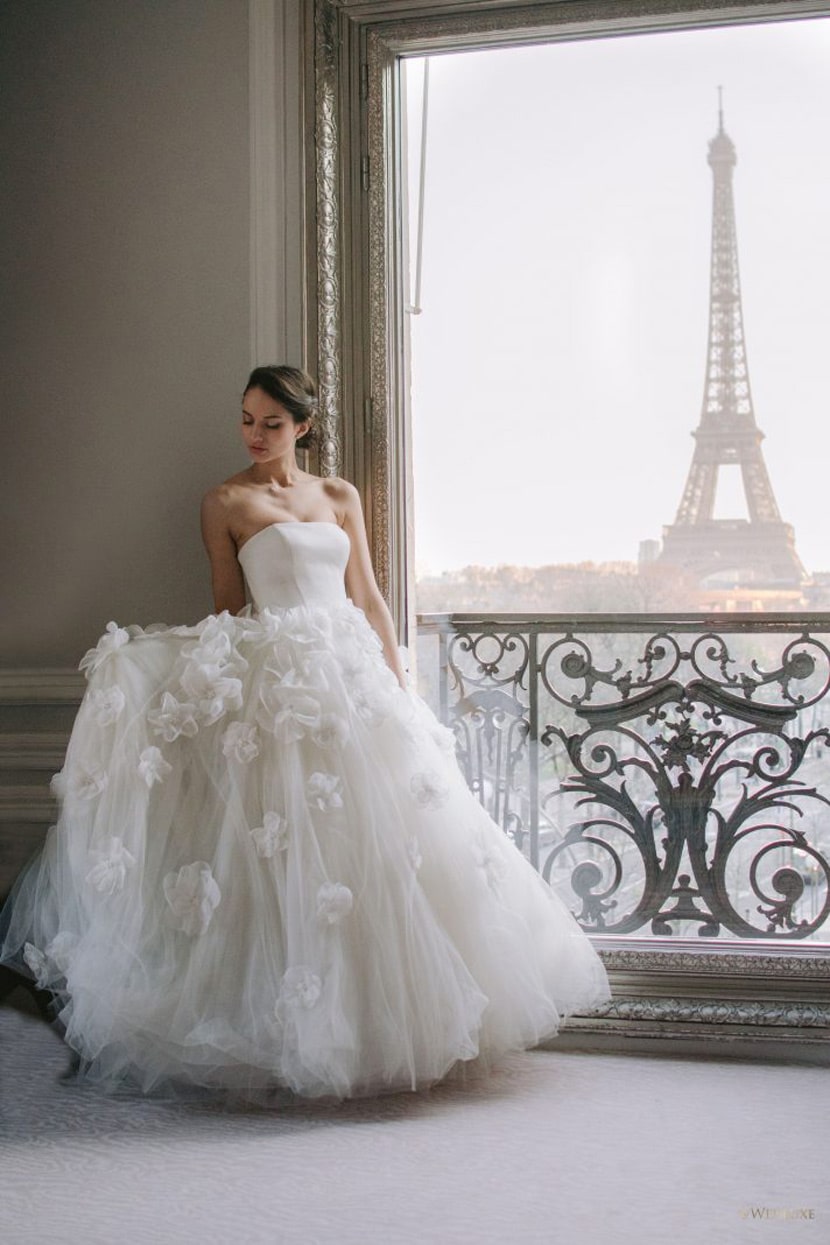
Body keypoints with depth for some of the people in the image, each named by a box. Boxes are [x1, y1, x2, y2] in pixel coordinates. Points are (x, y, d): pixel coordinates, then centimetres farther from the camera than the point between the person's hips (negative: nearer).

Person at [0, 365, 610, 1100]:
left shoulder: (340, 497, 13)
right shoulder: (225, 503, 3)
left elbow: (369, 598, 12)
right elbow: (228, 609, 5)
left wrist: (400, 685, 7)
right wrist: (226, 691, 1)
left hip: (353, 673, 4)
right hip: (278, 682, -4)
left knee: (385, 838, 2)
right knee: (292, 849, -7)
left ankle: (395, 1009, 14)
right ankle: (305, 1025, 2)